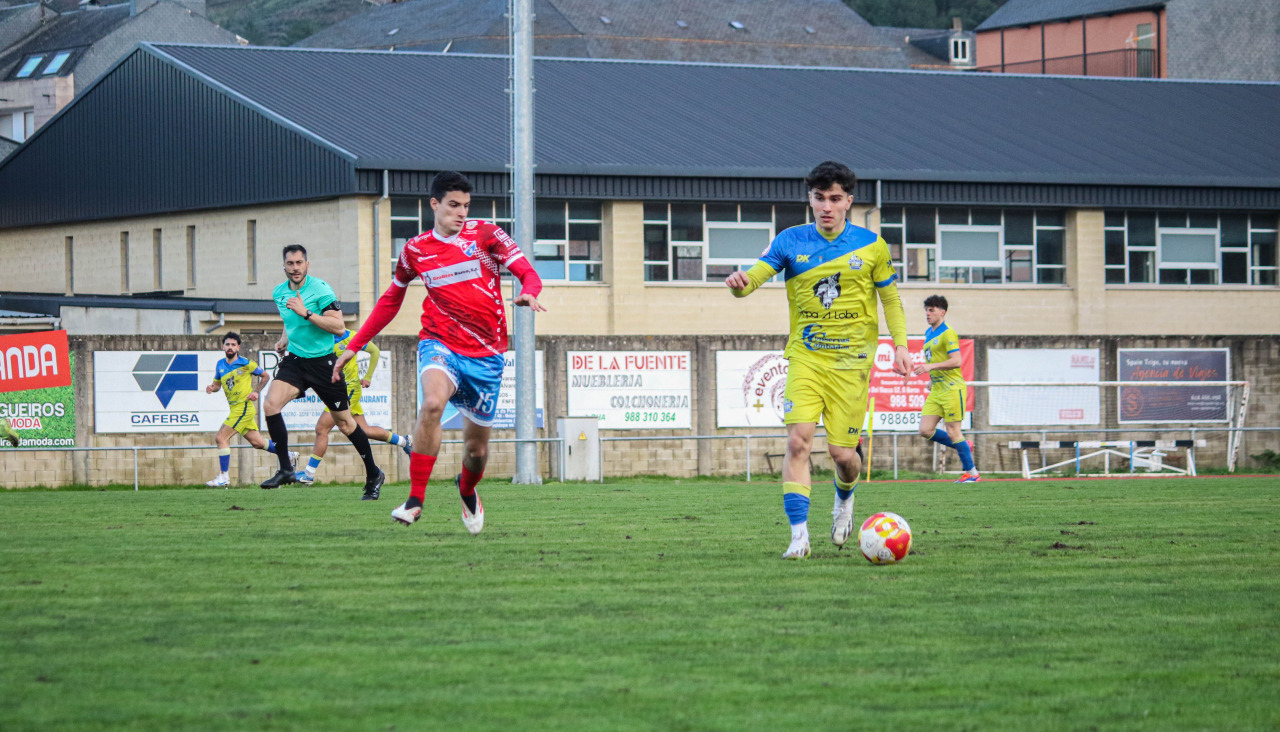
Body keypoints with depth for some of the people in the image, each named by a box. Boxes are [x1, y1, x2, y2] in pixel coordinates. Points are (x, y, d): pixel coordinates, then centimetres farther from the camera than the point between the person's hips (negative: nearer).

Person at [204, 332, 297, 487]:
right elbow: (217, 384, 20)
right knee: (257, 442, 14)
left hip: (244, 407, -7)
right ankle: (289, 456, 30)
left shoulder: (246, 363, -7)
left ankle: (223, 477, -10)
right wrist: (211, 388, -3)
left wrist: (256, 392, -8)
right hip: (235, 408, 7)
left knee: (221, 438, -14)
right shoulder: (220, 365, 10)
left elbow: (265, 376, 4)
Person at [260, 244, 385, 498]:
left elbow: (339, 326, -20)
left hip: (322, 361, -5)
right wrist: (284, 340, 8)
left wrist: (306, 313, -26)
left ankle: (373, 475, 21)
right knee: (271, 404, -20)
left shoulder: (320, 289, -13)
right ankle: (285, 470, -13)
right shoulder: (279, 293, 7)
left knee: (344, 422, 5)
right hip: (294, 360, 5)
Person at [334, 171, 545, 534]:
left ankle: (467, 489, 44)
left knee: (477, 446, 7)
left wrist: (528, 293, -29)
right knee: (433, 402, -34)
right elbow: (391, 300, 18)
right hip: (440, 344, -1)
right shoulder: (415, 249, 4)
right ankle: (415, 499, -29)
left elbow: (528, 274, -4)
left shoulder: (484, 233, -1)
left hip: (486, 354, 1)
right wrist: (354, 346, 18)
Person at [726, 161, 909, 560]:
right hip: (805, 356, 0)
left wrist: (900, 344, 1)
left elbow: (890, 298, 12)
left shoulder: (871, 245, 3)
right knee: (798, 440, -17)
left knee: (841, 451, -2)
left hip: (850, 360, 0)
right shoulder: (791, 242, 2)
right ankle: (799, 535, -14)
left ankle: (845, 497, 34)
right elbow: (755, 276, -8)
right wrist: (740, 283, -32)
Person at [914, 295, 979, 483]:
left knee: (953, 431, -7)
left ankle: (971, 472, 4)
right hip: (935, 390, 9)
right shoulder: (929, 333, 17)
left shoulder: (947, 333, -11)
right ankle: (964, 447, 18)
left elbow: (956, 361, -21)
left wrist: (931, 367, -25)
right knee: (925, 430, 0)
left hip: (951, 388, -9)